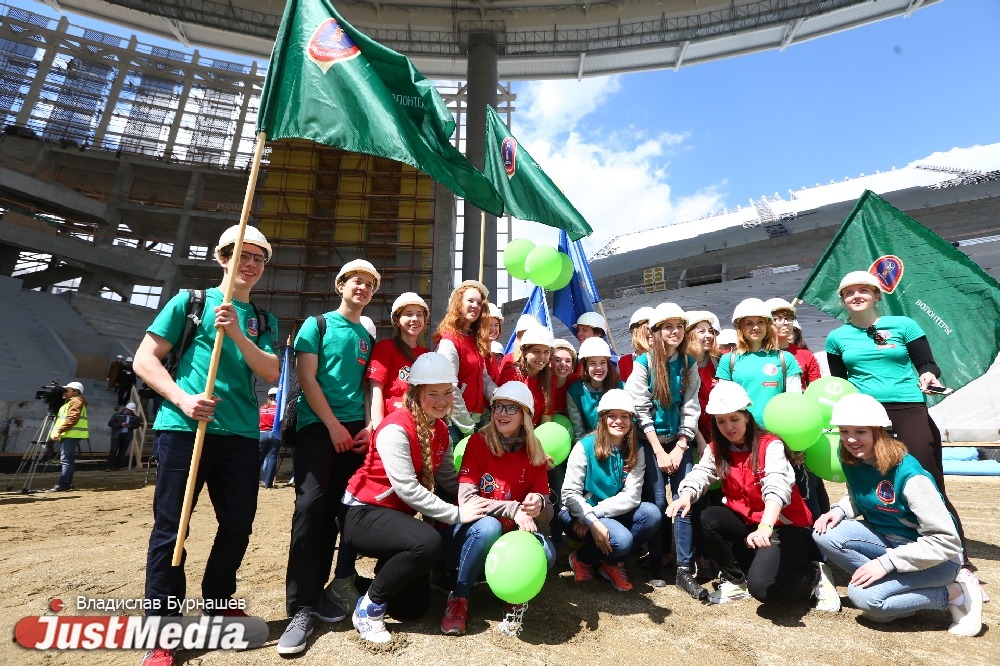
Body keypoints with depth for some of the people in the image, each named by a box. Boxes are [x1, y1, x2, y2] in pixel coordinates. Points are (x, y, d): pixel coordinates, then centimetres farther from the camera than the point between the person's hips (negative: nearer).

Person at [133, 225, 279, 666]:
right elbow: (145, 359, 2)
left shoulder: (263, 320, 15)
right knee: (170, 528, 2)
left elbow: (271, 373, 1)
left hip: (241, 434, 4)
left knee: (238, 525, 10)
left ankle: (218, 604, 33)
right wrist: (182, 399, -13)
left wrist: (238, 334, -13)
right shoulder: (190, 301, 6)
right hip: (183, 428, -3)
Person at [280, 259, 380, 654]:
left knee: (336, 510, 6)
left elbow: (369, 387, 14)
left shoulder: (367, 338, 15)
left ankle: (317, 591, 18)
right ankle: (300, 608, -4)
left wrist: (369, 427, -1)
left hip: (354, 431, 4)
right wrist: (333, 425, -10)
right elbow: (307, 377, -5)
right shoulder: (317, 324, 3)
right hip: (317, 427, -4)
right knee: (311, 507, -11)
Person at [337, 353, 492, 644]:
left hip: (397, 515, 8)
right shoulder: (396, 428, -24)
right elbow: (407, 488, -28)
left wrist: (477, 499, -18)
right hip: (363, 513, -8)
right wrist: (456, 514, -25)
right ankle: (370, 606, -11)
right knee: (428, 542, -34)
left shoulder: (440, 430, 2)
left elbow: (450, 478, -1)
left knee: (414, 608, 8)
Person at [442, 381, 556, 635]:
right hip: (469, 534, -2)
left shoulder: (533, 454, -3)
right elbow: (466, 499, -20)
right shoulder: (478, 442, -11)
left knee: (545, 552, -27)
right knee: (488, 526, -36)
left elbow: (546, 515, -6)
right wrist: (514, 509, -29)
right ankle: (459, 598, -11)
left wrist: (539, 504, -30)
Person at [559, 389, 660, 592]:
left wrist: (596, 512, -22)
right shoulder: (585, 446, -13)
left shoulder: (636, 451, -2)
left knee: (652, 514, -21)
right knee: (622, 540, -30)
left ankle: (612, 562, 0)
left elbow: (632, 496, -12)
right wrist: (592, 521, -30)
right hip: (579, 514, -4)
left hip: (615, 514, 5)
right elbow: (570, 493, -17)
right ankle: (582, 559, 3)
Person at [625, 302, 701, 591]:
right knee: (656, 503, 0)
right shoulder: (643, 363, -7)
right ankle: (655, 565, 16)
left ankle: (684, 569, 8)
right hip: (651, 441, -3)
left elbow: (691, 408, 1)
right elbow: (641, 410, -9)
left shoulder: (689, 363, 3)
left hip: (680, 441, 3)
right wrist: (660, 452, -12)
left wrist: (679, 449, -7)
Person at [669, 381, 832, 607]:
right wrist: (685, 497, -41)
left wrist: (766, 527, -53)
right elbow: (700, 474, -18)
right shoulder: (716, 449, -2)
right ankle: (735, 580, 1)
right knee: (708, 518, -22)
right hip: (749, 522, 5)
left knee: (761, 587, -23)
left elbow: (777, 487, -36)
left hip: (788, 526, -5)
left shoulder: (770, 445, -19)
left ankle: (815, 575, 8)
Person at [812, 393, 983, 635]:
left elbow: (946, 541, -25)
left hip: (935, 556, -6)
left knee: (863, 595, -23)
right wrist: (839, 510, -12)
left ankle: (957, 593, -2)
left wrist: (886, 563, -28)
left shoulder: (909, 475, -28)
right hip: (887, 540, 6)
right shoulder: (851, 461, -8)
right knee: (826, 534, -19)